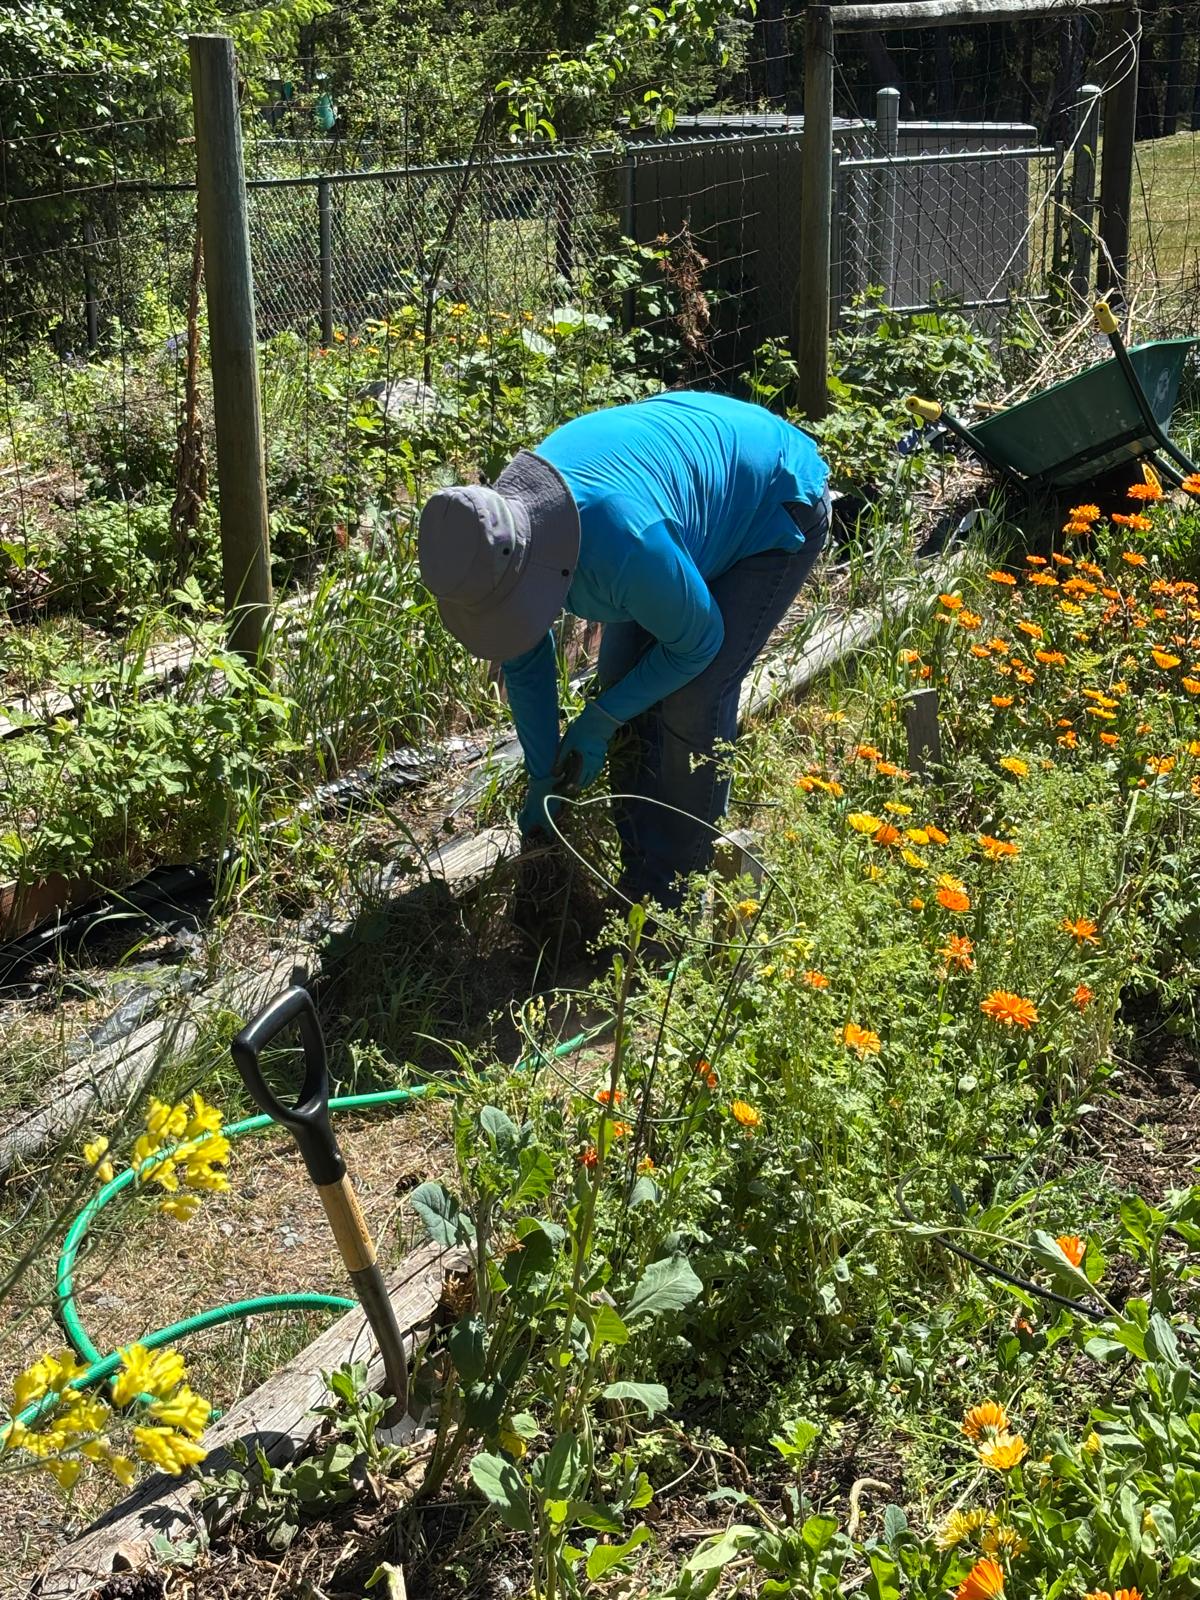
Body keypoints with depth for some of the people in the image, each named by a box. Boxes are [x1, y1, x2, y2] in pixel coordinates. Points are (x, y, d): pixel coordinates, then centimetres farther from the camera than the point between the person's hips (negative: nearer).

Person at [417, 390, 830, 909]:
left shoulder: (625, 546, -44)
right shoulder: (497, 534, -18)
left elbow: (696, 642, -24)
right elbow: (524, 666, -2)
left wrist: (599, 722, -14)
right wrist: (542, 780, 5)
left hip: (776, 506, -8)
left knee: (693, 702, -14)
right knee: (621, 677, 3)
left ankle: (673, 892, 2)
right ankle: (641, 874, 16)